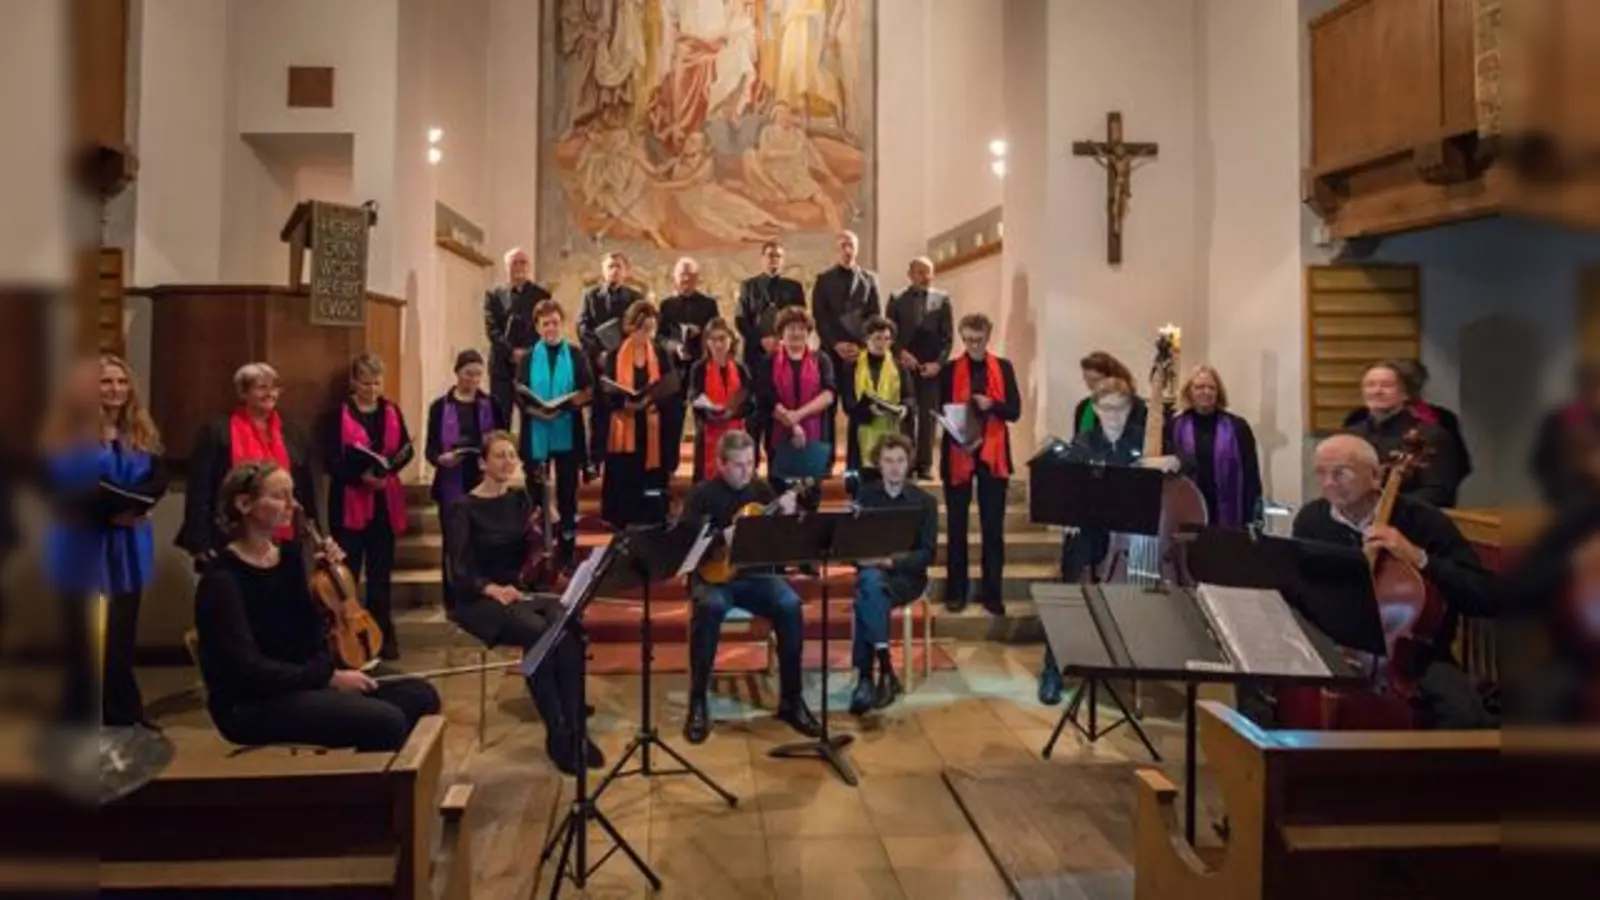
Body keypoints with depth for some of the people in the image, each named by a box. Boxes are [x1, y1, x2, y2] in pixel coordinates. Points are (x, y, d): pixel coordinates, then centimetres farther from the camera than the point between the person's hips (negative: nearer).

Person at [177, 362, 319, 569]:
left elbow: (306, 490, 14)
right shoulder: (216, 433, -3)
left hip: (282, 545, 4)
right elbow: (199, 490, -6)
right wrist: (199, 542, -11)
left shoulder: (293, 436, 11)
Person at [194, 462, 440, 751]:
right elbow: (249, 669, -20)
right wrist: (329, 677, -20)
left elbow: (309, 637, 5)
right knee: (386, 721, -26)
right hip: (251, 704, -7)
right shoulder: (222, 579, -14)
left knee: (421, 695, -8)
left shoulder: (289, 554, 8)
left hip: (299, 683, 8)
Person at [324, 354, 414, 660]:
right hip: (349, 501, -3)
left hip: (384, 502, 4)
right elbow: (332, 461, -9)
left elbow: (407, 449, 6)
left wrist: (390, 467, -14)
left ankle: (383, 635, 18)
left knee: (381, 572, 10)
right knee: (347, 571, 0)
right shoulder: (340, 413, -5)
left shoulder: (391, 411, 7)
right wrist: (360, 476, -23)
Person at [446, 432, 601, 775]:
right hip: (478, 599, -5)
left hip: (522, 589, 5)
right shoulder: (465, 509, -6)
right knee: (537, 632, -35)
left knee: (570, 629, -29)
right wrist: (492, 589, -34)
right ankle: (557, 734, -25)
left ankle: (576, 728, -25)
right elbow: (460, 570, -15)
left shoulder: (521, 500, 10)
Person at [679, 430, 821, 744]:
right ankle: (698, 703, -23)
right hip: (713, 574, -3)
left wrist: (788, 516, -13)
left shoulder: (761, 489, 8)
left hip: (756, 574, 3)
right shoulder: (702, 494, -3)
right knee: (711, 606, -37)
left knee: (790, 604, -27)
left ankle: (791, 699, -14)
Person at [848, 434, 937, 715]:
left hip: (906, 576, -2)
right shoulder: (865, 495, 11)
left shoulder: (925, 501, 3)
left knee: (866, 596, -35)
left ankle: (865, 677, -32)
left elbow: (928, 554, -4)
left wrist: (891, 562, -20)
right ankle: (886, 671, -33)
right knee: (870, 581, -36)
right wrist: (862, 558, -17)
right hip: (870, 571, 2)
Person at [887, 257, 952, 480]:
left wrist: (938, 363, -9)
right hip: (905, 366, 0)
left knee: (928, 417, 1)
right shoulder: (897, 299, 7)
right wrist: (901, 353, -12)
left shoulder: (942, 299, 7)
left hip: (932, 366, 0)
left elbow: (948, 336, 3)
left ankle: (925, 464, 6)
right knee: (905, 416, 2)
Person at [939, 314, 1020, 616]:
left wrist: (992, 405, -18)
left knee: (993, 527, 5)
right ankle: (956, 592, 17)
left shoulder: (1004, 368, 5)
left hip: (993, 454, 1)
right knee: (956, 526, 6)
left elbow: (1015, 411, 0)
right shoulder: (949, 370, 2)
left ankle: (992, 592, 14)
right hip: (958, 455, -1)